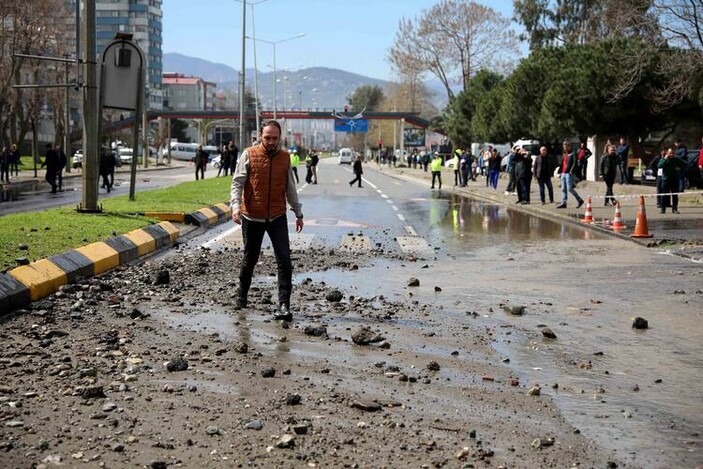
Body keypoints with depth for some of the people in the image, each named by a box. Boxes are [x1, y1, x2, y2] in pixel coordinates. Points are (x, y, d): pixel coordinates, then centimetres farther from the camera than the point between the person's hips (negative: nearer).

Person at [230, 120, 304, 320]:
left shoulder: (285, 157, 5)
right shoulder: (249, 155, -4)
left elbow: (290, 187, 14)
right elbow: (237, 182, -9)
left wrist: (298, 213, 16)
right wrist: (236, 206, -25)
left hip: (277, 217, 2)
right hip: (252, 217, -2)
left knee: (284, 261, -7)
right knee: (249, 259, 12)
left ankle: (284, 305, -4)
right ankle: (241, 296, 33)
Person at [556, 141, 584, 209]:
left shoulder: (572, 154, -5)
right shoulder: (564, 154, 19)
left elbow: (574, 163, -13)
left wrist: (571, 171, -22)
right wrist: (560, 171, 13)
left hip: (569, 173, -8)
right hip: (563, 173, 8)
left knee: (569, 189, -10)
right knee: (563, 189, 7)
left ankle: (580, 200, 1)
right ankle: (563, 203, 9)